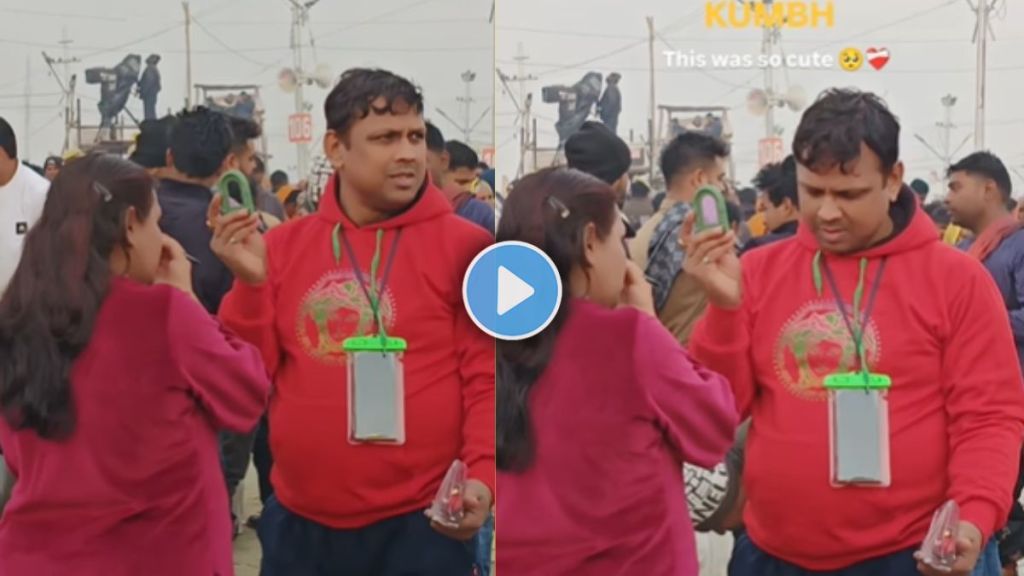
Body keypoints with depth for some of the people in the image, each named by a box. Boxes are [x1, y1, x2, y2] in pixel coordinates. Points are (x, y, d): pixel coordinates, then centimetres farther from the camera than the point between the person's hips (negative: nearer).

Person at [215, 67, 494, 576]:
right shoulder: (283, 244, 6)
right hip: (297, 524, 4)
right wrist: (249, 283, -8)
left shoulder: (464, 246, -5)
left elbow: (487, 377, -6)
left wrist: (482, 475, -20)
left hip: (420, 524, -3)